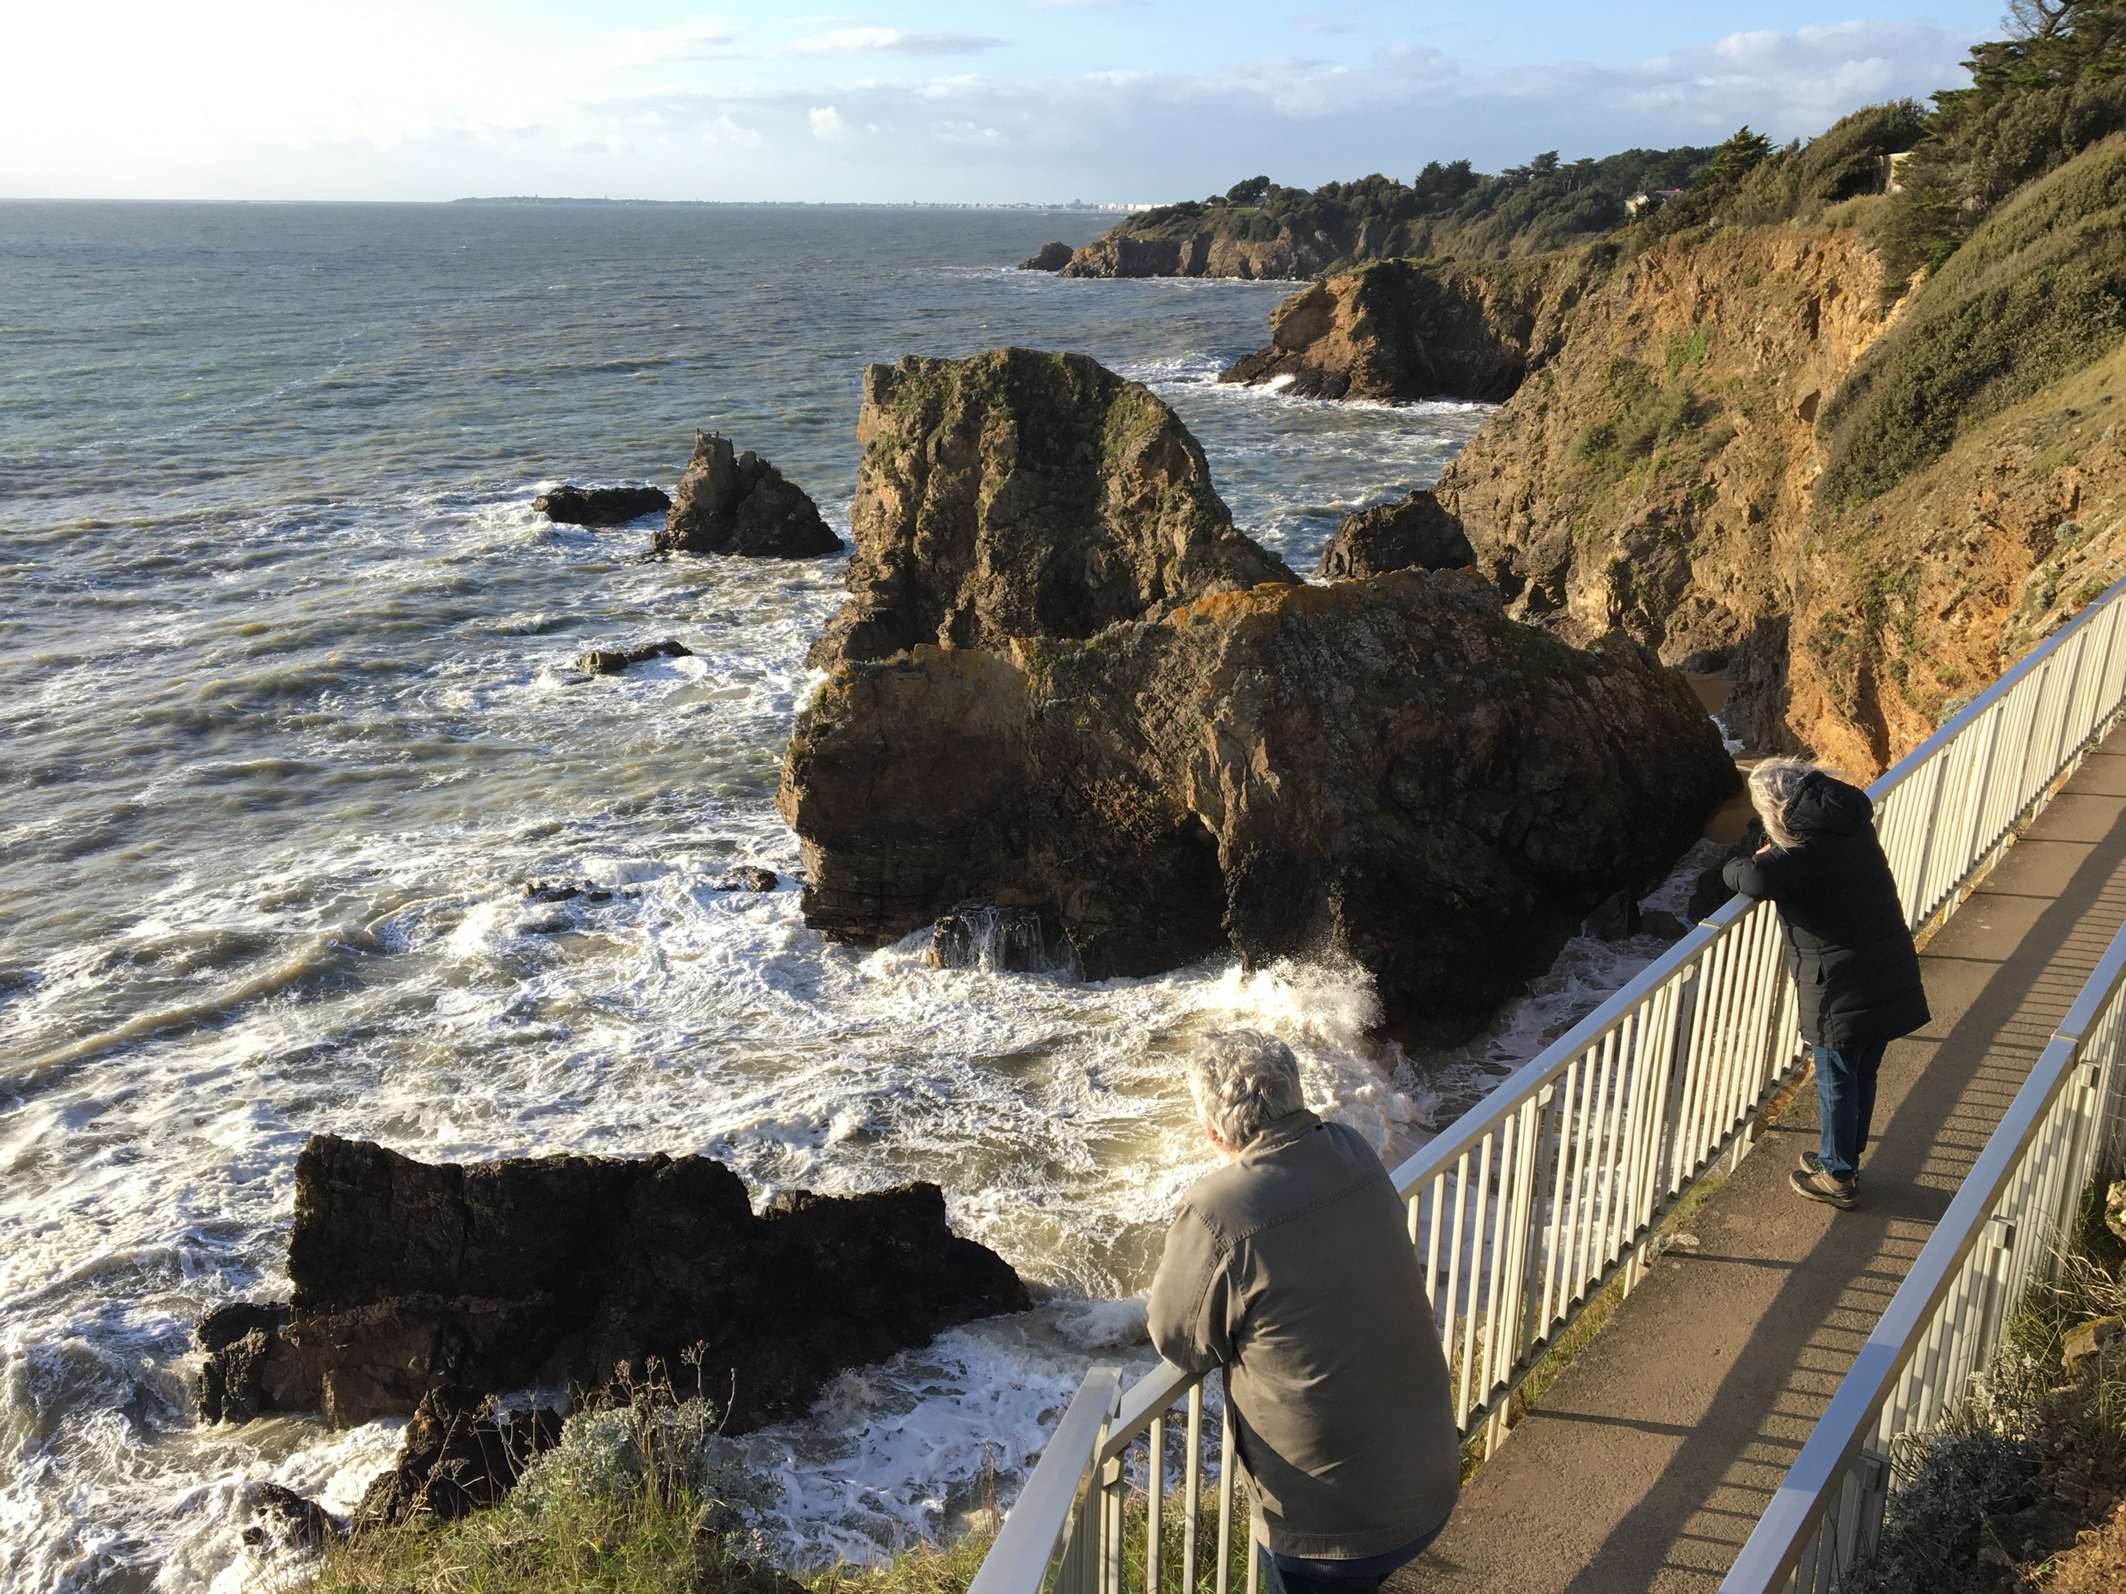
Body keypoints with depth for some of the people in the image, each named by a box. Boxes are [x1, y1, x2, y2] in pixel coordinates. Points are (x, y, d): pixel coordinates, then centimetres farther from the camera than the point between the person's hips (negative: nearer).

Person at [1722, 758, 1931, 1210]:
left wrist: (1737, 866, -12)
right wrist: (1775, 856, 11)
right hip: (1889, 976, 8)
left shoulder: (1807, 851, -19)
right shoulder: (1854, 828, 7)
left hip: (1841, 987, -8)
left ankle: (1838, 1178, 22)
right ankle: (1844, 1160, 38)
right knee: (1862, 1075, 21)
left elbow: (1755, 881, -35)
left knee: (1836, 1082, 8)